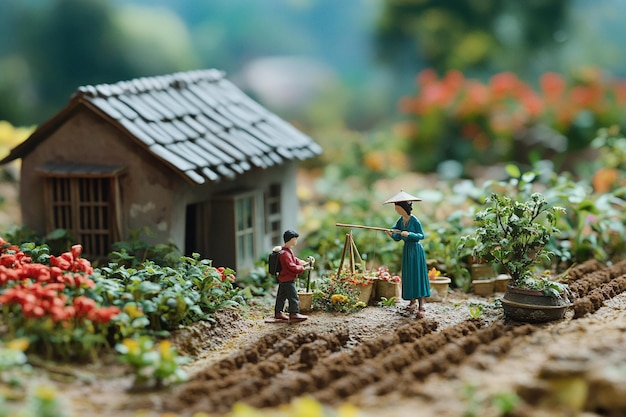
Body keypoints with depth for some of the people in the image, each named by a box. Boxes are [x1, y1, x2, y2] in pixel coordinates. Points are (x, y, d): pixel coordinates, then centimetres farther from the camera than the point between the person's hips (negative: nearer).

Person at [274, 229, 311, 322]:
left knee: (281, 296, 17)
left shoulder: (288, 251, 10)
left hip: (283, 279, 11)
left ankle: (278, 312, 25)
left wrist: (303, 263, 5)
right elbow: (292, 267, -27)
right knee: (293, 297, -5)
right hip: (288, 280, -11)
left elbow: (294, 260, 20)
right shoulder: (285, 253, -25)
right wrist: (303, 268, -18)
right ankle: (294, 314, 0)